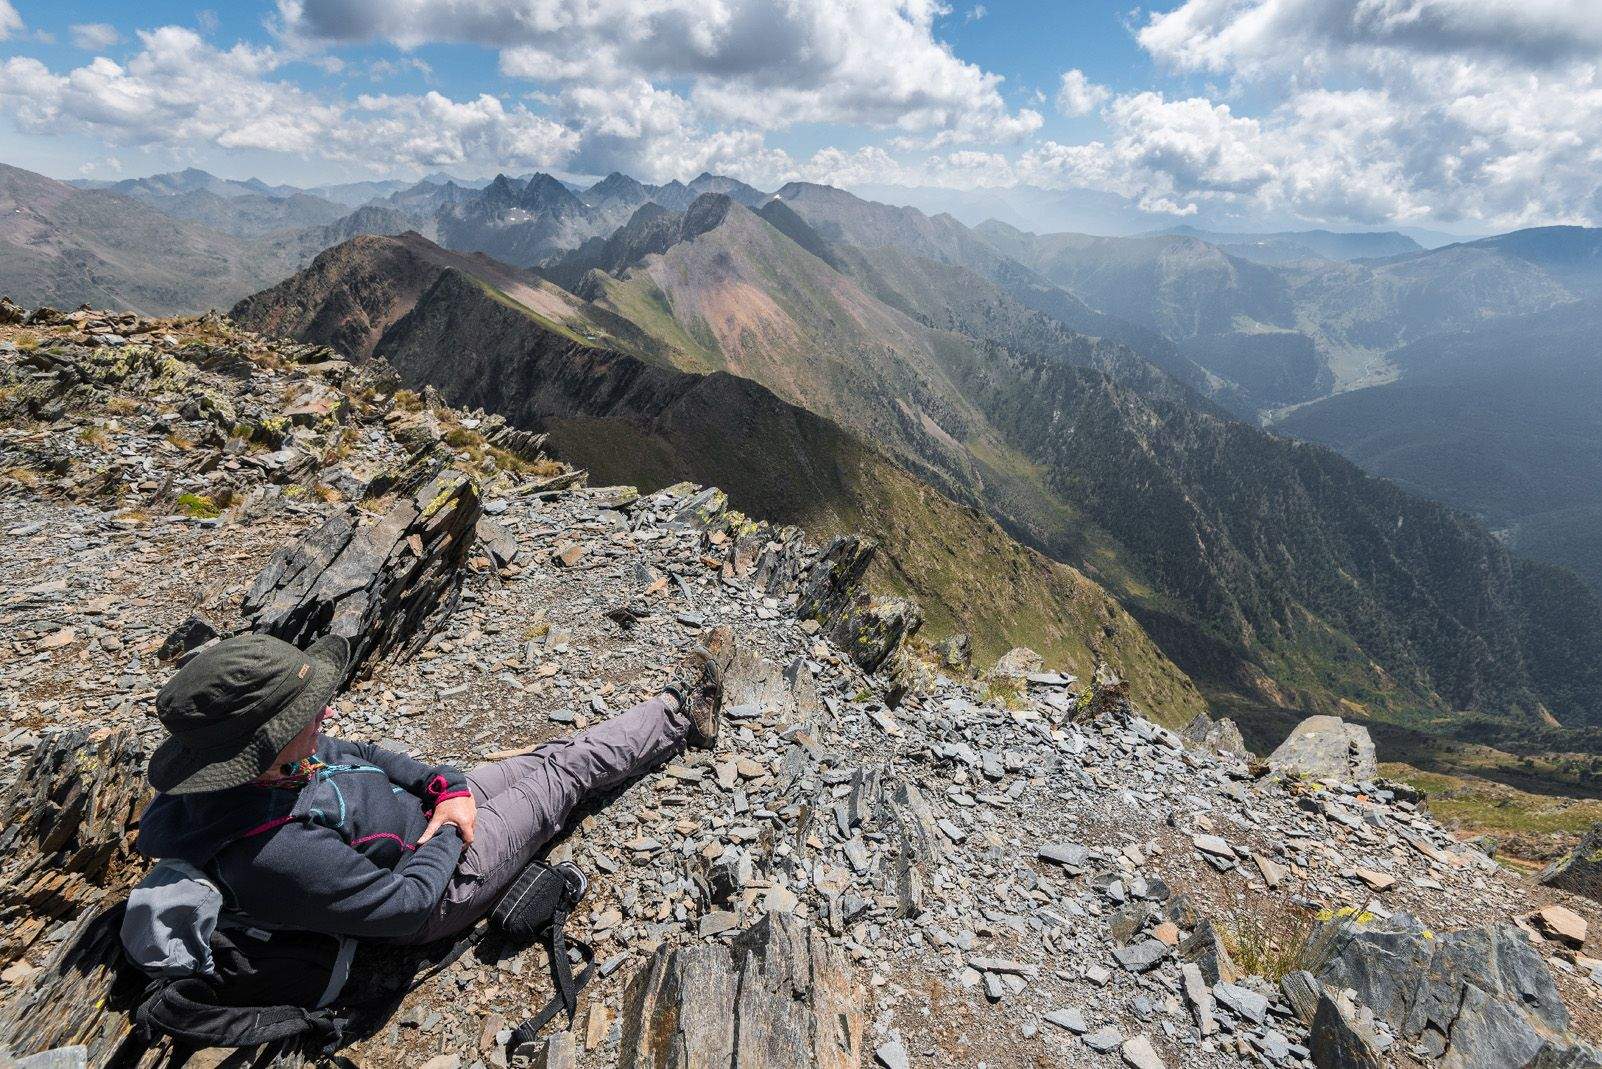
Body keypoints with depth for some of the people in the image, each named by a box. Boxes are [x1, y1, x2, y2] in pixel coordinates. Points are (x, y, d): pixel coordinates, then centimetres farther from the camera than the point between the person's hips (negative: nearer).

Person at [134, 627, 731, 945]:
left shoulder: (250, 770, -14)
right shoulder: (280, 852, -39)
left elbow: (354, 755, 2)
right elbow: (408, 906, -29)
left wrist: (445, 787, -9)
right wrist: (447, 835, -12)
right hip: (435, 887, -7)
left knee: (552, 755, 9)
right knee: (567, 773, 0)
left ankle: (678, 711, 27)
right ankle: (681, 715, 22)